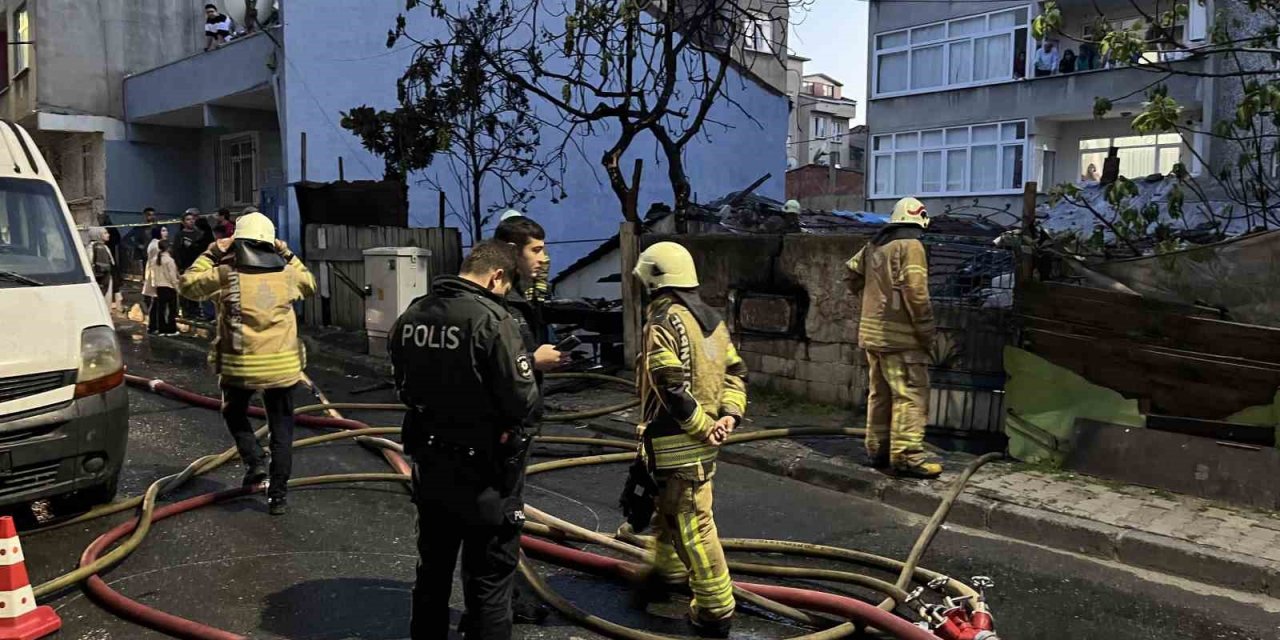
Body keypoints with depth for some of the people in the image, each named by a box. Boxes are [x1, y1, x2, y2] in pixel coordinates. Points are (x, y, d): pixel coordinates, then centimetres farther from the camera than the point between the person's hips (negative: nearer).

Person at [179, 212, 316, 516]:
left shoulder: (226, 274, -7)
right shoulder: (287, 273, 0)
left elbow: (187, 285, 9)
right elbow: (310, 284, 23)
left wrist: (210, 254, 11)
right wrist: (288, 255, 21)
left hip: (240, 365, -1)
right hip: (282, 365, 1)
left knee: (234, 413, 27)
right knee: (281, 429, 9)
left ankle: (254, 462, 11)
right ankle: (278, 495, 10)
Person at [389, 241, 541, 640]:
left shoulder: (411, 316, 1)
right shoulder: (491, 319, -21)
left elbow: (404, 387, 10)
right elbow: (524, 403, -20)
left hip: (429, 465, 7)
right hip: (484, 472, -7)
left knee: (433, 570, 24)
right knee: (489, 582, 7)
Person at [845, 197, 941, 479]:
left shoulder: (873, 245, 12)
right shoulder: (910, 246, -12)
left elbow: (852, 275, 23)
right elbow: (916, 293, -18)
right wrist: (926, 332, -11)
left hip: (871, 333, 8)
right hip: (900, 337, -8)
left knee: (880, 393, 16)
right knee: (911, 395, -4)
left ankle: (878, 450, 22)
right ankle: (907, 456, -5)